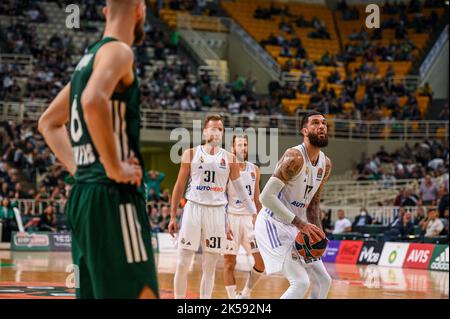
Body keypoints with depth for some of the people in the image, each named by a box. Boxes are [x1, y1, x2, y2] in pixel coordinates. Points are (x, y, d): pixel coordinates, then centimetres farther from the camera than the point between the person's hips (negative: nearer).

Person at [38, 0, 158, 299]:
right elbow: (93, 101, -28)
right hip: (113, 198, -9)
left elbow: (49, 123, 28)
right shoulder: (118, 51, -8)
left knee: (93, 293, 11)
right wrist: (115, 167, -20)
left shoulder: (89, 58, 20)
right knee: (141, 293, -9)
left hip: (83, 193, 9)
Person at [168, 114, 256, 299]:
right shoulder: (191, 154, 3)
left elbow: (240, 189, 13)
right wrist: (173, 217, 3)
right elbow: (179, 186, 6)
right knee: (182, 264, -3)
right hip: (193, 208, -1)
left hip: (217, 212, 1)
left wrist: (255, 213, 7)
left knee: (209, 267, 4)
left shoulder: (229, 159, 7)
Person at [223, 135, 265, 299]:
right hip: (231, 217, -5)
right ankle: (233, 297, 4)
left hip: (249, 218, 5)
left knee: (262, 261, -1)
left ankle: (245, 294, 15)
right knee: (229, 262, -3)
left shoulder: (254, 170, 11)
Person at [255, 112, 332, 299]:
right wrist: (301, 224, -27)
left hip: (295, 227, 9)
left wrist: (317, 231, -1)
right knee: (300, 282, -20)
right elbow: (266, 196, -26)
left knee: (323, 281, 9)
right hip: (273, 224, -9)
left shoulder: (325, 164, 6)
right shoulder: (295, 157, -21)